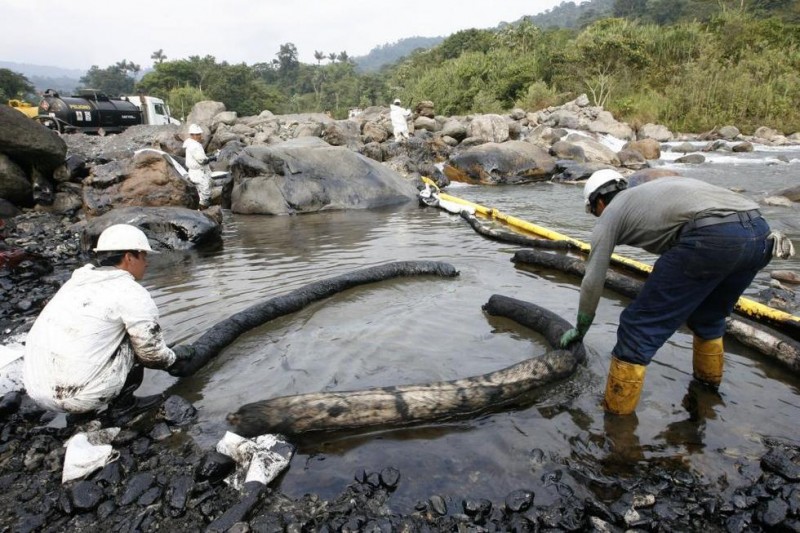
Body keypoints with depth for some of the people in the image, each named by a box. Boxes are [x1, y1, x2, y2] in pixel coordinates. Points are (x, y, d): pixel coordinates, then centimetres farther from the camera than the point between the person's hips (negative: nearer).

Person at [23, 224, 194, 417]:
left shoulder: (77, 281, 14)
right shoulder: (133, 294, -9)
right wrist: (175, 357, 19)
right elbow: (152, 353, -3)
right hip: (80, 397, -7)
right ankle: (123, 402, 7)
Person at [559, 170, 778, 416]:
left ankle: (616, 414, 10)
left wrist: (580, 329, 30)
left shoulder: (611, 213, 17)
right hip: (758, 231, 8)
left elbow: (592, 281, 17)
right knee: (709, 316, 33)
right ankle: (708, 382, 52)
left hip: (711, 237, -8)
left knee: (639, 327, 3)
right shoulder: (652, 190, 37)